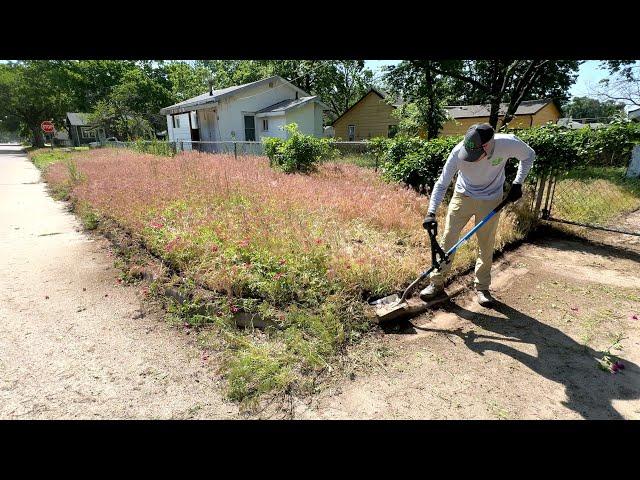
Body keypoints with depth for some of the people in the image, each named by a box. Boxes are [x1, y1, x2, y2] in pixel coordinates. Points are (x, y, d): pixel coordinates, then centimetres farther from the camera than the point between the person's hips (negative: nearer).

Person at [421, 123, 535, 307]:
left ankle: (482, 288, 23)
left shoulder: (508, 143, -26)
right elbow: (441, 184, -22)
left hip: (491, 201, 1)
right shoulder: (459, 151, -28)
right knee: (448, 240, -2)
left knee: (486, 246, 6)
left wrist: (517, 183, -9)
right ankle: (436, 284, 10)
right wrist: (431, 213, -32)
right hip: (462, 197, 0)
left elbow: (529, 155, -1)